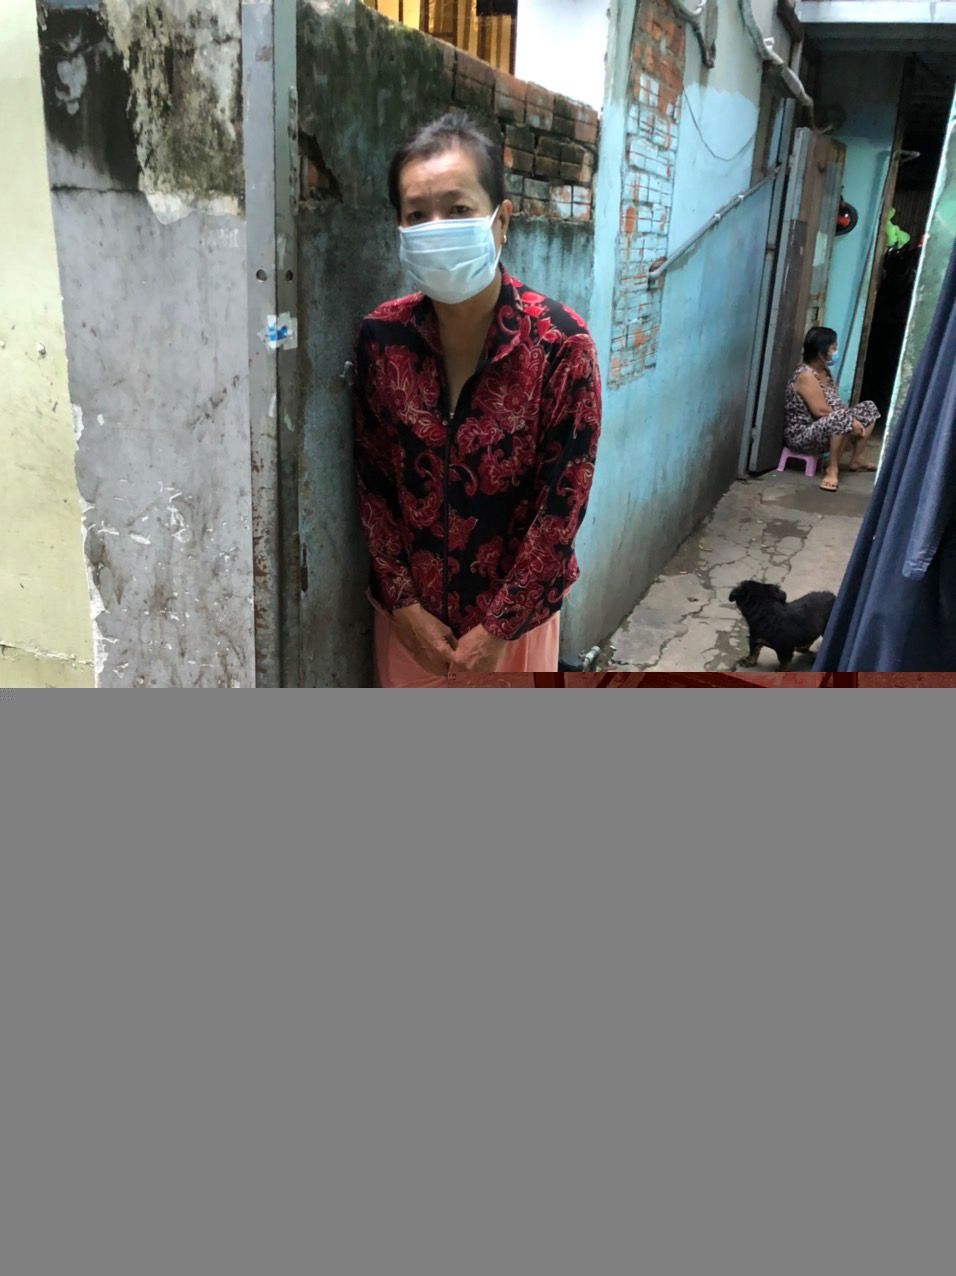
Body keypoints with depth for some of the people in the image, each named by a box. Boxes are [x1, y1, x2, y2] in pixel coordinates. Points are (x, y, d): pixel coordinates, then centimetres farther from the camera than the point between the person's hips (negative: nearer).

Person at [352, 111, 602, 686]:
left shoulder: (560, 341, -19)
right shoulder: (382, 336, -9)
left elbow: (563, 500, -17)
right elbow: (372, 481, -3)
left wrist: (498, 626, -14)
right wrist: (404, 603, -7)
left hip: (517, 607, -2)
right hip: (411, 608, 3)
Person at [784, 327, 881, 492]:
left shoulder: (825, 371, 8)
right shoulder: (806, 375, -21)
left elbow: (835, 405, 8)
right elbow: (821, 411, -26)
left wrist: (852, 421, -9)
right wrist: (850, 422, -19)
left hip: (827, 429, 10)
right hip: (803, 436, -10)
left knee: (869, 408, 13)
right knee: (841, 417, -38)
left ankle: (857, 458, 19)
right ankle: (832, 469, -22)